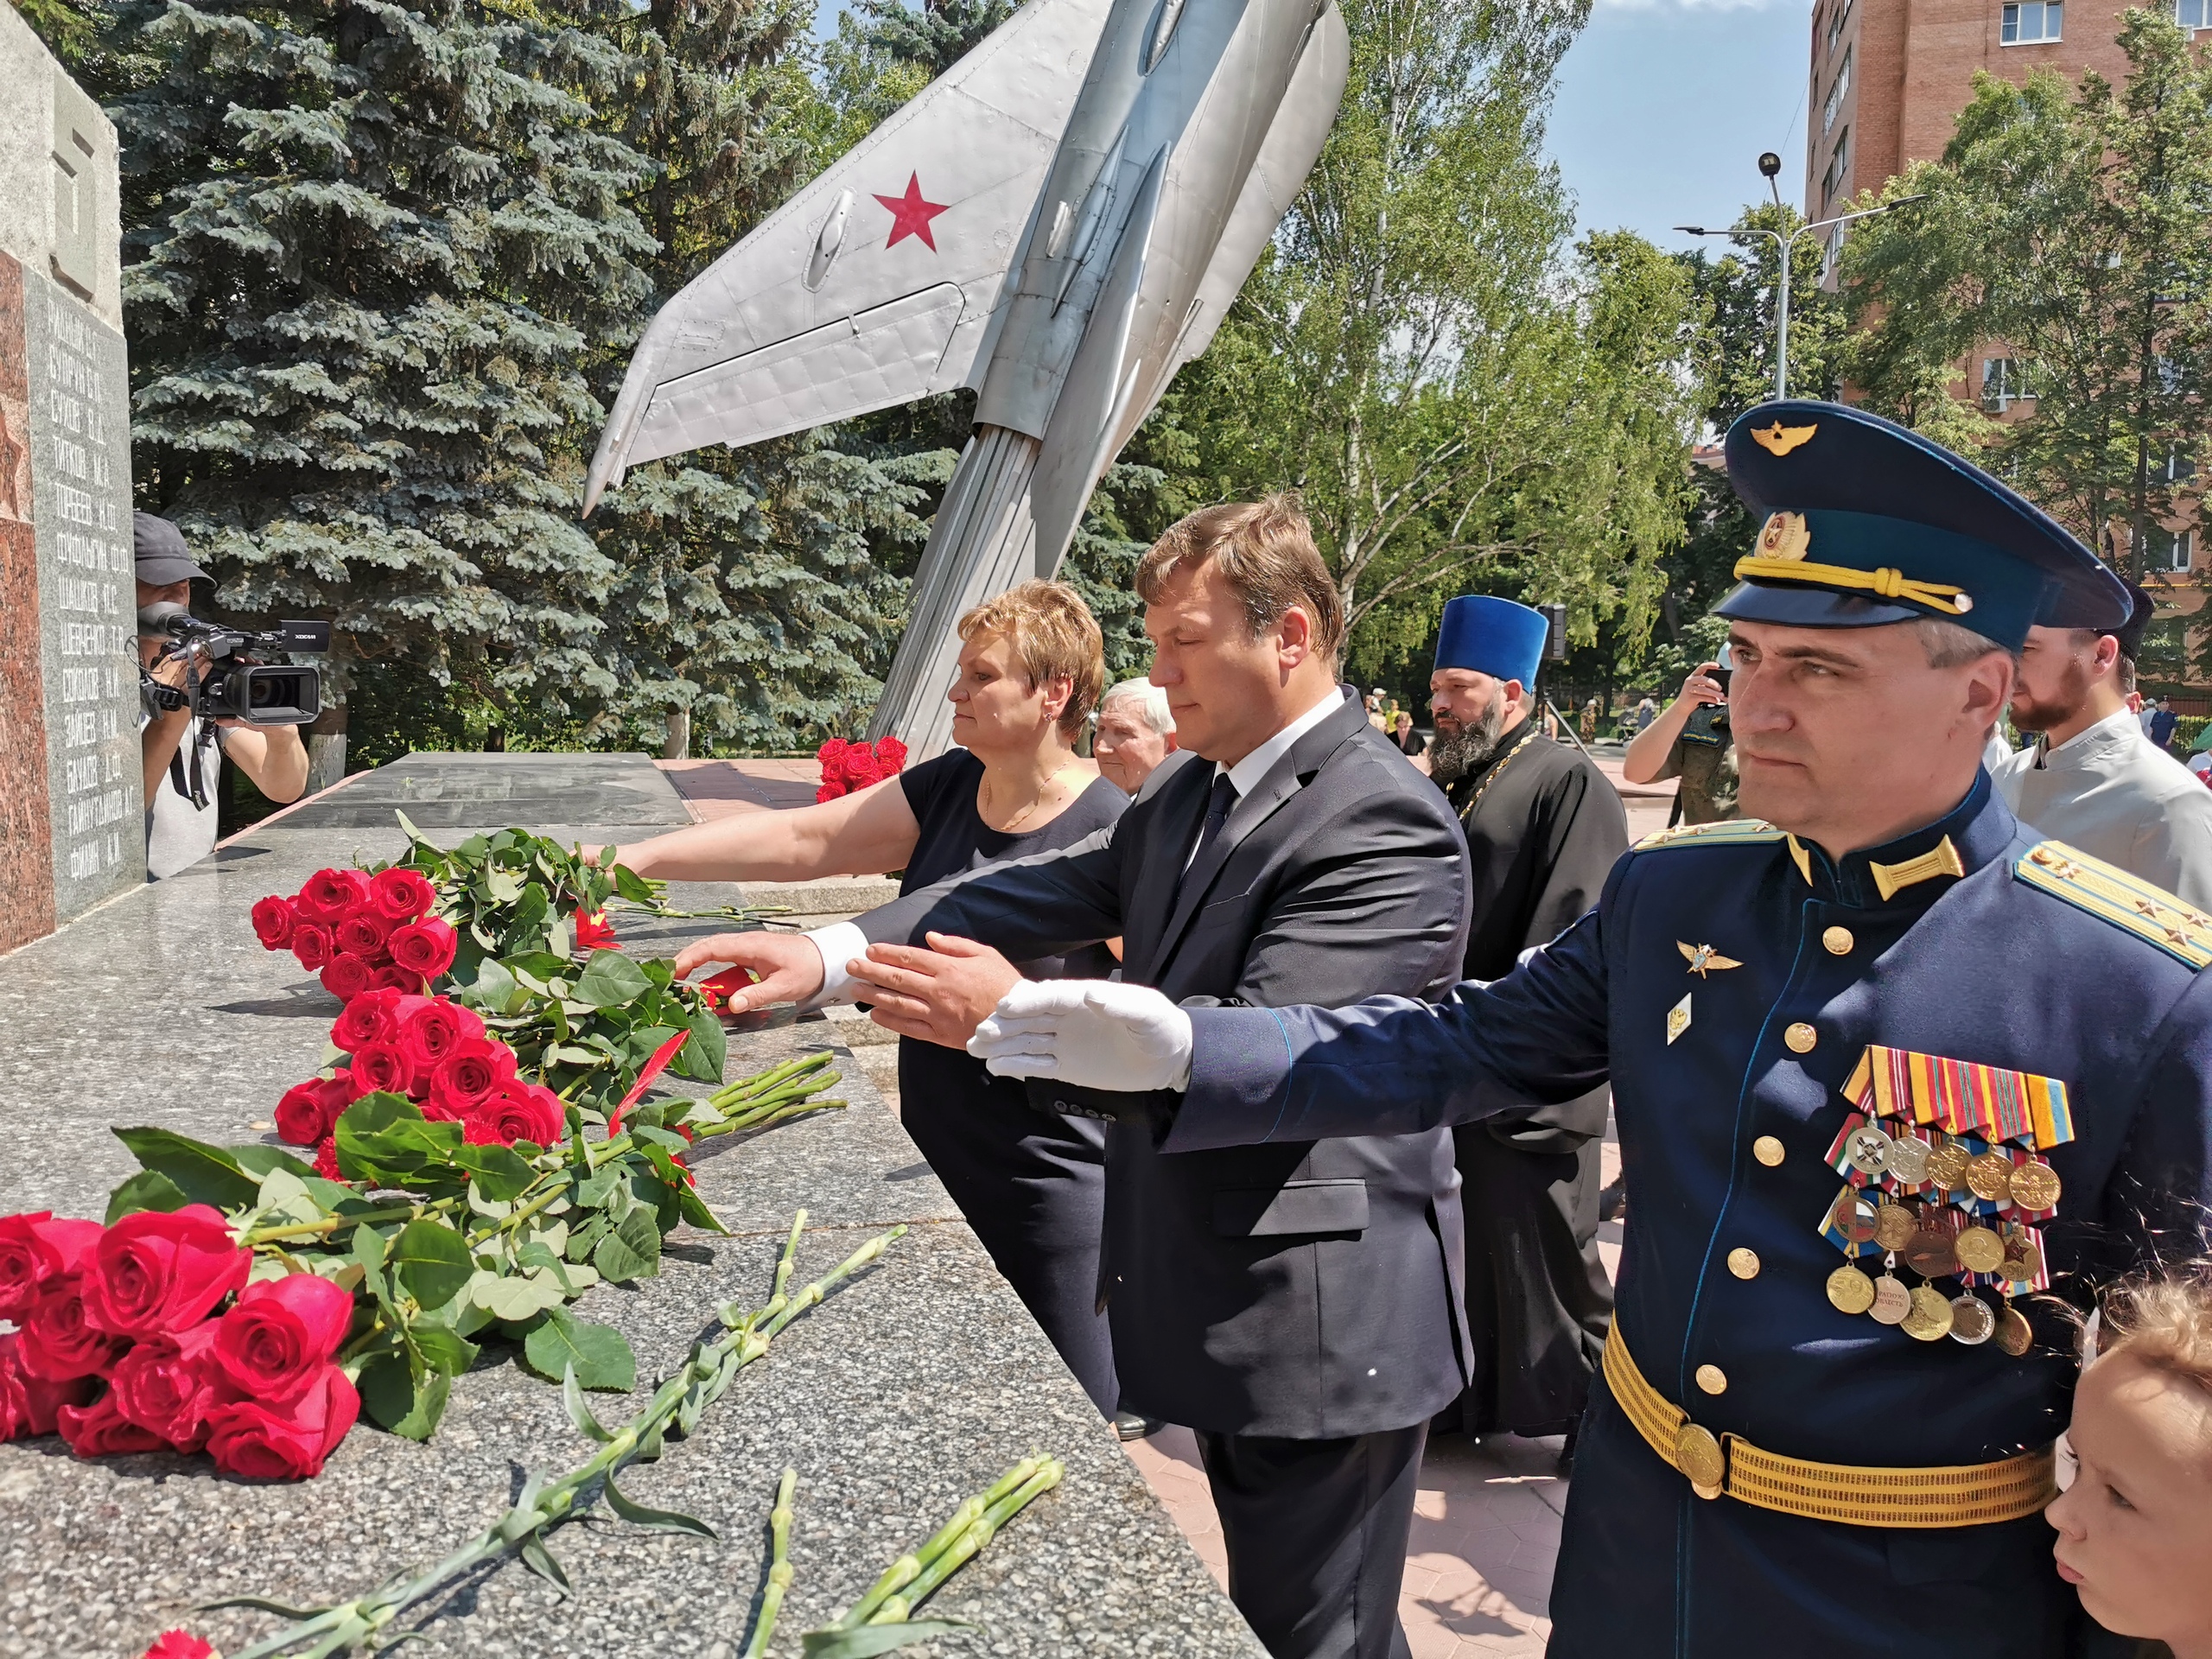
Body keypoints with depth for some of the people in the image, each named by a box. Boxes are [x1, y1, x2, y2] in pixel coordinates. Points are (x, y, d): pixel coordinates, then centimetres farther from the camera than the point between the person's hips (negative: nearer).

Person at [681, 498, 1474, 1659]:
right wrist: (833, 953, -9)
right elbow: (1054, 891, 3)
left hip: (1322, 1330, -9)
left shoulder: (1382, 826, -22)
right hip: (1221, 1299, 9)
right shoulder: (1192, 792, 8)